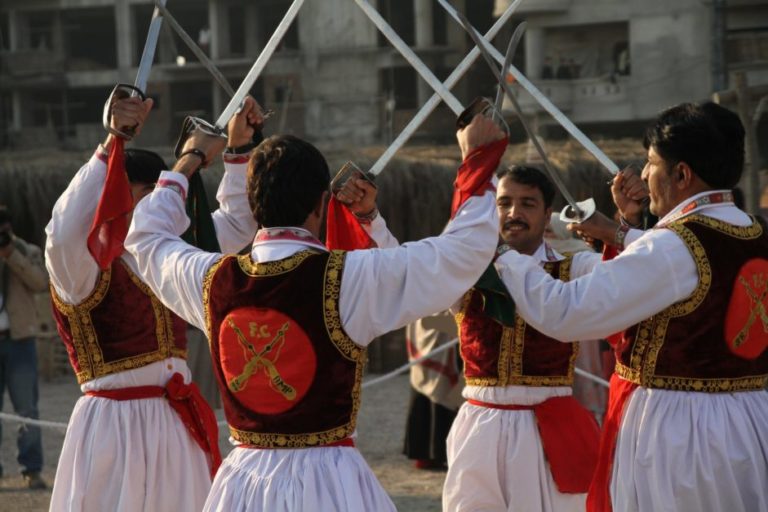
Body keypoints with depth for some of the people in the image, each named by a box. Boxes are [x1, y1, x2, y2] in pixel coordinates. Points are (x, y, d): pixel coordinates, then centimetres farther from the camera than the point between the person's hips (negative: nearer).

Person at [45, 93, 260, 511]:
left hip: (177, 423, 7)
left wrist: (238, 147, 10)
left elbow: (236, 224, 21)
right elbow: (64, 231, -34)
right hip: (114, 425, -7)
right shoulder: (86, 264, -11)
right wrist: (114, 143, -34)